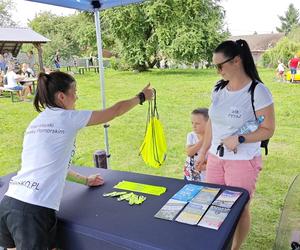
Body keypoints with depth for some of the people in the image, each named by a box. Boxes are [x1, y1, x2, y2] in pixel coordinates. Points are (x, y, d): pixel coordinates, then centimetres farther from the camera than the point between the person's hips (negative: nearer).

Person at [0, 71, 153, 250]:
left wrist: (85, 180, 34)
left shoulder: (36, 123, 15)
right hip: (33, 211, -8)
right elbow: (115, 111, 3)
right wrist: (141, 97, 19)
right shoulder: (67, 118, -6)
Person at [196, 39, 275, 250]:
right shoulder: (218, 88, 2)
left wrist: (239, 139, -23)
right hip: (215, 157, 6)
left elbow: (268, 130, -11)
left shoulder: (258, 92, -16)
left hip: (243, 161, -5)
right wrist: (203, 151, 12)